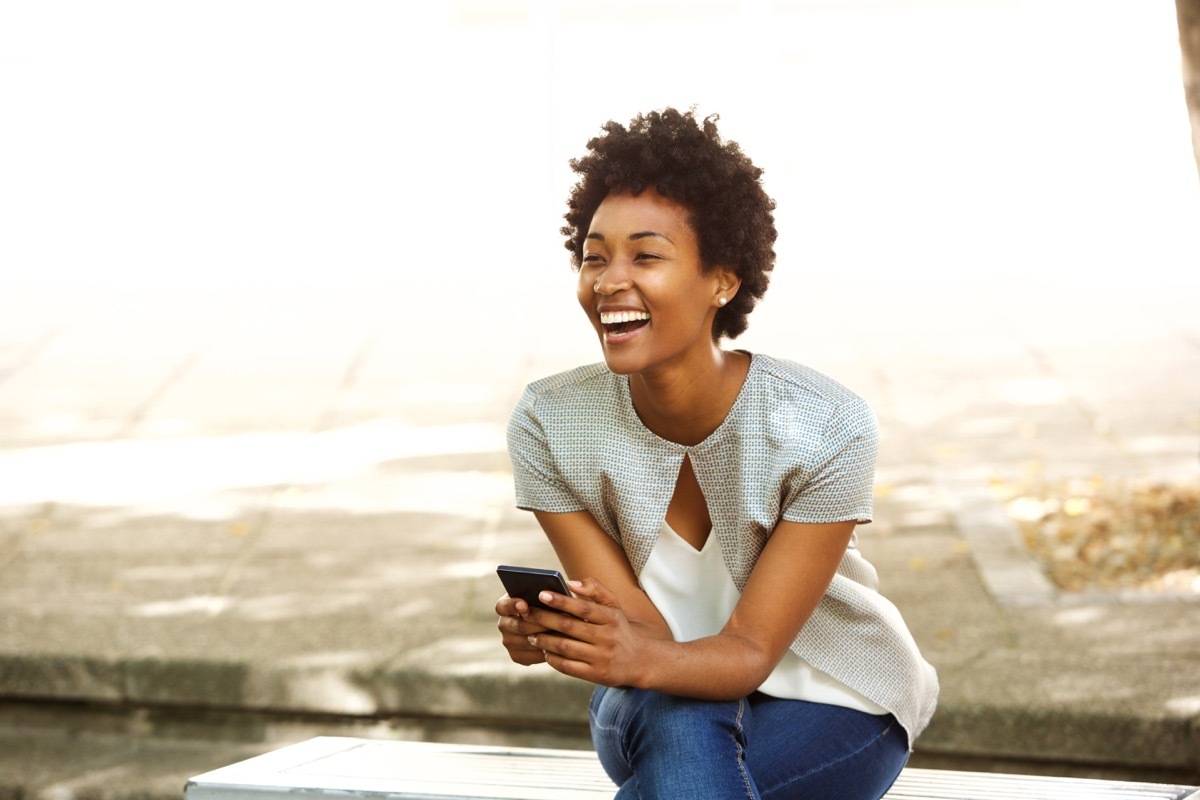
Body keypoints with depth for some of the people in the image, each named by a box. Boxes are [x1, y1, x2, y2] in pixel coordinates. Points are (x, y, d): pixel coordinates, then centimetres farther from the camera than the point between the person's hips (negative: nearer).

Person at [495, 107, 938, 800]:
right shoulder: (549, 424, -16)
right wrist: (555, 635, -41)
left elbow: (751, 651, -23)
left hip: (835, 706, -2)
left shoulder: (828, 430, -24)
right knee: (679, 727, -34)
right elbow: (645, 638, -17)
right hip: (655, 713, 2)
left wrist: (639, 659, -46)